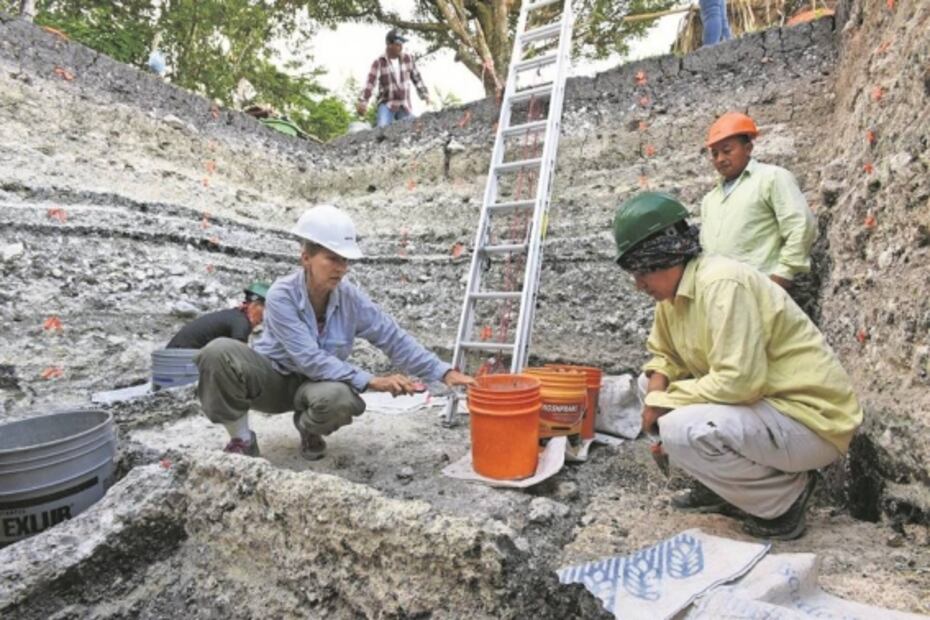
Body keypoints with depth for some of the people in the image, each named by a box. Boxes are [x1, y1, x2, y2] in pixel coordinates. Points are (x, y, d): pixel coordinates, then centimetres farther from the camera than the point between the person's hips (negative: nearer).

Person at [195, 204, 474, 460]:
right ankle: (242, 439, -9)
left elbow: (395, 339, -13)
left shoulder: (350, 298, -16)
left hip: (314, 385, 2)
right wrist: (370, 381, -38)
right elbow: (309, 359, -32)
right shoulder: (281, 295, -26)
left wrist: (444, 372, -21)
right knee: (219, 351, -31)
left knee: (339, 397, -36)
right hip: (271, 377, -1)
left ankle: (309, 429, 3)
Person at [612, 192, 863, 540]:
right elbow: (663, 353, 13)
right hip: (763, 403, 9)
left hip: (809, 419, -9)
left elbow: (739, 381, -31)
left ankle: (785, 494, -3)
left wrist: (666, 403, -19)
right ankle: (722, 485, 15)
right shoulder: (673, 290, 2)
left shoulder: (721, 282, -25)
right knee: (653, 385, 7)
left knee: (680, 431, -29)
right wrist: (657, 388, -9)